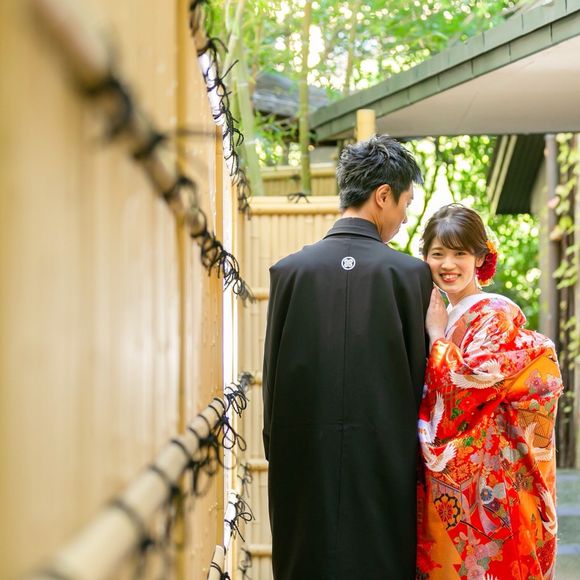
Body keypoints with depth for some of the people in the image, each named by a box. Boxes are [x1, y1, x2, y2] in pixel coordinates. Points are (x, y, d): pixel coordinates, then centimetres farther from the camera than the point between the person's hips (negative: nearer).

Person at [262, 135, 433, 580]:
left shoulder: (290, 270, -1)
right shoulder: (411, 273, -5)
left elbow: (273, 378, 3)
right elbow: (418, 376, 1)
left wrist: (278, 454, 13)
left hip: (305, 460, 1)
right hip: (386, 460, -1)